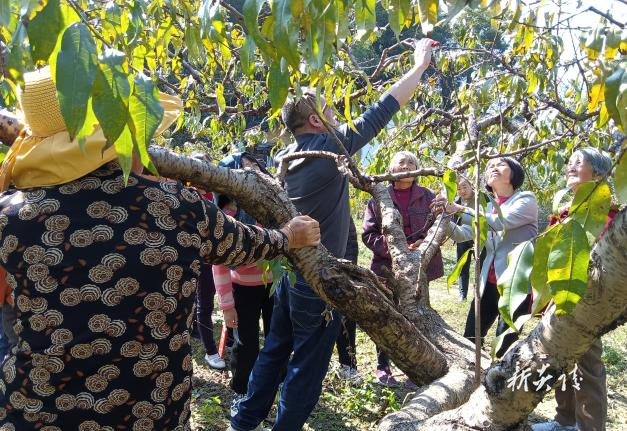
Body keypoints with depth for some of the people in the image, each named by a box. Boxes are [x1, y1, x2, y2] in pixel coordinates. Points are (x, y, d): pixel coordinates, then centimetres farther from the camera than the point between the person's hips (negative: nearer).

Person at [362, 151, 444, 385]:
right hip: (387, 267, -1)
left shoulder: (428, 196, 7)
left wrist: (426, 242, -14)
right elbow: (368, 233, 0)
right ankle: (383, 367, 20)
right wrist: (390, 247, -15)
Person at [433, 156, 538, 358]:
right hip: (489, 282, 6)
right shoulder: (487, 207, 14)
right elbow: (463, 234, 4)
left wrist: (460, 209, -21)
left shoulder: (526, 199, -4)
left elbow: (500, 223, -20)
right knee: (469, 339, 7)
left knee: (505, 347, -2)